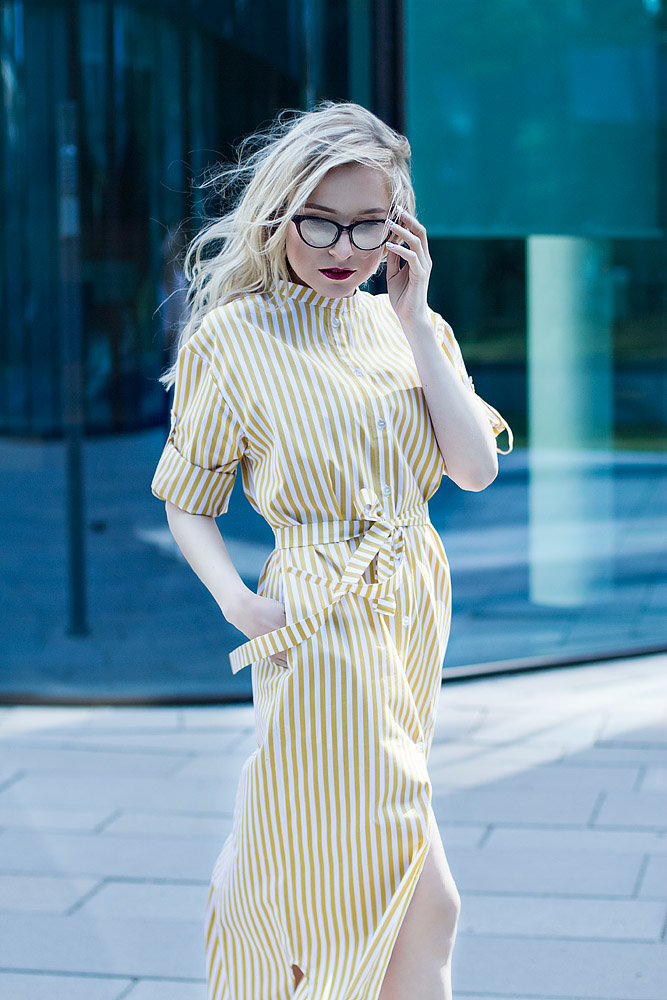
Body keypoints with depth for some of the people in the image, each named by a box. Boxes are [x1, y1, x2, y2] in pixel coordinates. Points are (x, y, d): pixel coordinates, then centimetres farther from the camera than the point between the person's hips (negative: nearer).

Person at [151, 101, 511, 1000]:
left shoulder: (413, 328, 6)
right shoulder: (230, 336, -7)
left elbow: (477, 468, -5)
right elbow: (187, 501, -1)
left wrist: (416, 321, -7)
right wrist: (237, 602, -17)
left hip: (416, 614, 6)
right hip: (324, 627, -6)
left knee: (313, 855, 18)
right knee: (425, 900, -8)